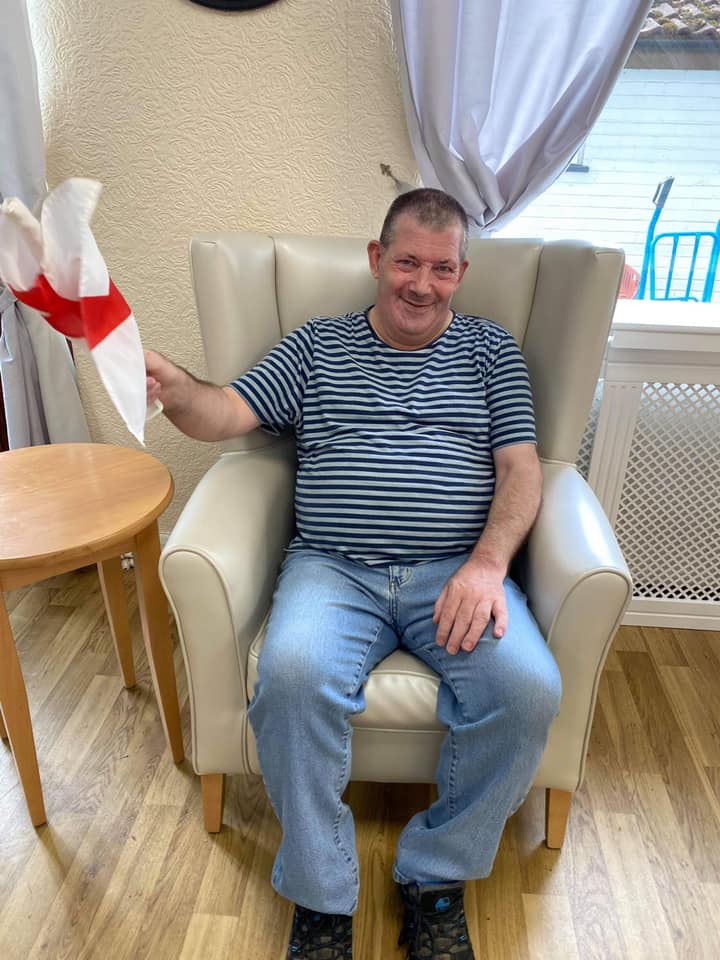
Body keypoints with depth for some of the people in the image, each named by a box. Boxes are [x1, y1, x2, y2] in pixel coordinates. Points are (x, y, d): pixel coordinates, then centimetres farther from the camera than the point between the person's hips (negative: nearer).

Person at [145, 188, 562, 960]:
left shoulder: (489, 349, 16)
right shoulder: (316, 345, 16)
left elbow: (521, 468, 6)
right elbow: (224, 415, 5)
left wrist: (487, 564, -11)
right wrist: (174, 388, -19)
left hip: (456, 571, 1)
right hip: (334, 570, 0)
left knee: (529, 687, -26)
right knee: (293, 675, -31)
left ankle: (436, 876, 1)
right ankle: (321, 898, -5)